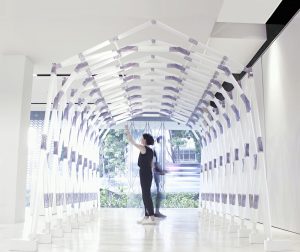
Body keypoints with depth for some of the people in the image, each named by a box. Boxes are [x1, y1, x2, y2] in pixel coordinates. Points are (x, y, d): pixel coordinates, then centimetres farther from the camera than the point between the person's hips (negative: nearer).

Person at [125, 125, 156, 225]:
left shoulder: (143, 148, -12)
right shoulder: (150, 150, 13)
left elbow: (132, 142, -9)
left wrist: (127, 131, 1)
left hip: (144, 174, -9)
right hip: (149, 174, 9)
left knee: (146, 195, -8)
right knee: (146, 195, 13)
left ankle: (152, 218, -8)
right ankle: (146, 217, 18)